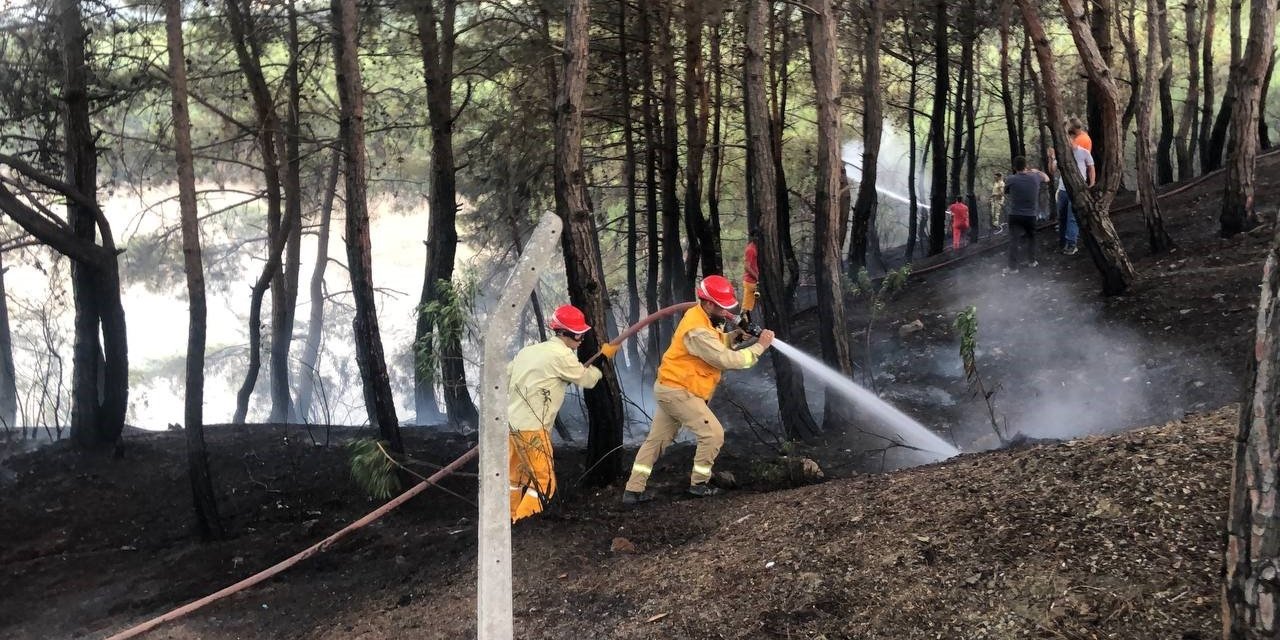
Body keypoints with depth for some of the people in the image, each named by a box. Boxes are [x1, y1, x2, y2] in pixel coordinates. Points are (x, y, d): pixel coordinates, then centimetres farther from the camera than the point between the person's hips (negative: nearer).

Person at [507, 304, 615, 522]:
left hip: (511, 421, 9)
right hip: (531, 428, -9)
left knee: (517, 478, 22)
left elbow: (504, 378, 16)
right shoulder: (561, 355, -11)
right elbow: (587, 379, 0)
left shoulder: (529, 350, 14)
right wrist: (604, 356, 14)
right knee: (544, 482, -3)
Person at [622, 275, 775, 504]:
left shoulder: (701, 317, 6)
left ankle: (633, 490, 14)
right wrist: (760, 346, -18)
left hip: (670, 388, 10)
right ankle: (699, 484, 8)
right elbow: (728, 360, -25)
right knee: (713, 434, -4)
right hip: (678, 392, -10)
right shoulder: (698, 331, -25)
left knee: (656, 439, 11)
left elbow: (720, 347, 11)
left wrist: (730, 332, -7)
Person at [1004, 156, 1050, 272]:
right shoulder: (1035, 177, -4)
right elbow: (1046, 178, 19)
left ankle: (1013, 266, -4)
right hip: (1030, 215, 3)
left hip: (1014, 215, -2)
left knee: (1014, 240, -1)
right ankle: (1031, 261, 32)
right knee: (1031, 237, 23)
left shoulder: (1011, 179, -12)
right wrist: (1037, 171, 32)